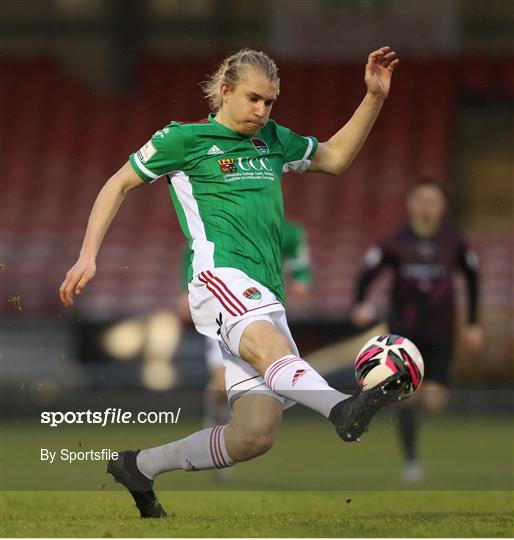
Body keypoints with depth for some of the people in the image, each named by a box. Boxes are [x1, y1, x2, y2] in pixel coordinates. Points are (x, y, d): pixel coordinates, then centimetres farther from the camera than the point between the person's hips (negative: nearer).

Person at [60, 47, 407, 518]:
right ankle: (343, 408, -69)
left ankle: (139, 466, 9)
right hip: (220, 272, -7)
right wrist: (88, 257, 7)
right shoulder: (185, 138, 9)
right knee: (271, 347, -38)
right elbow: (119, 184, 15)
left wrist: (375, 97, 22)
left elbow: (337, 157, 34)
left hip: (265, 295, 7)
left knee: (255, 434, -8)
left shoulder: (272, 139, 25)